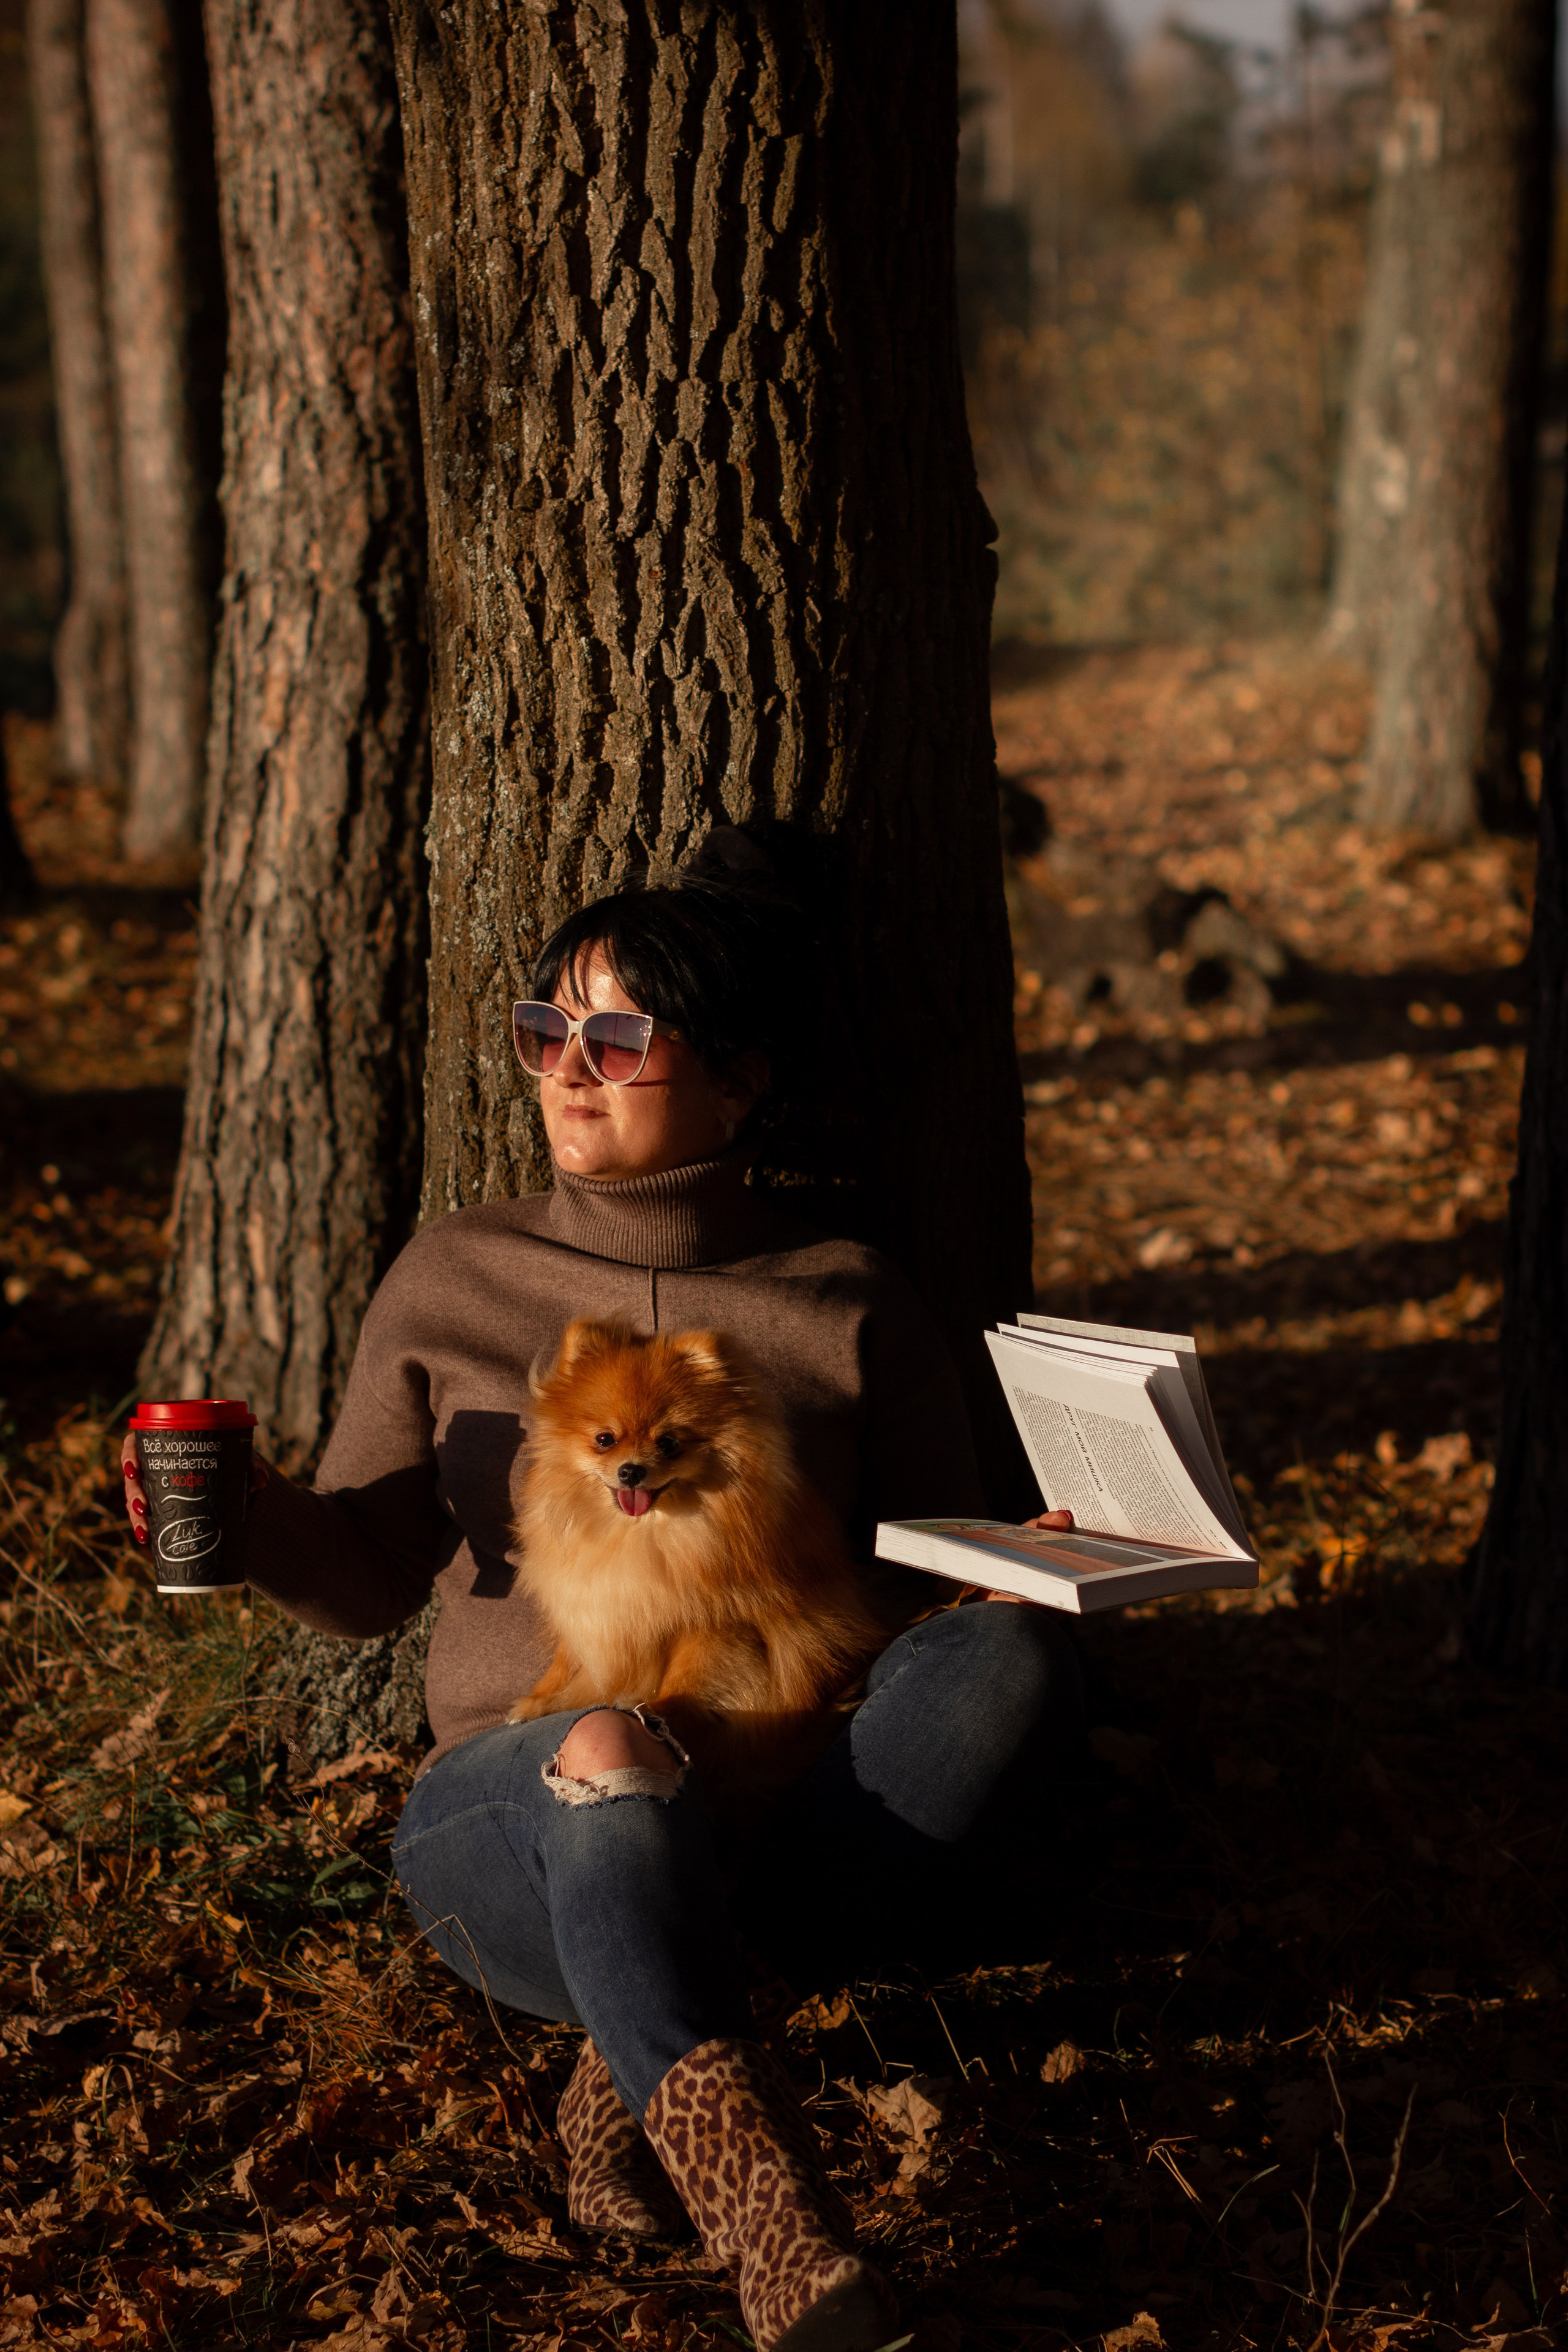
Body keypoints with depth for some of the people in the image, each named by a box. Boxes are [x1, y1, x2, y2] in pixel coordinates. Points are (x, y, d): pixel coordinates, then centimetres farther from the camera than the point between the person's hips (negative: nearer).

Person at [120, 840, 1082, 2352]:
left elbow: (945, 1573, 12)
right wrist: (241, 1515, -9)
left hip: (798, 1799, 1)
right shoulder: (455, 1280, 12)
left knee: (1012, 1654, -29)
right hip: (518, 1813, -1)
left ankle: (650, 2073, -28)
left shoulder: (843, 1309, 9)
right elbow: (371, 1572, 13)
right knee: (612, 1772, -38)